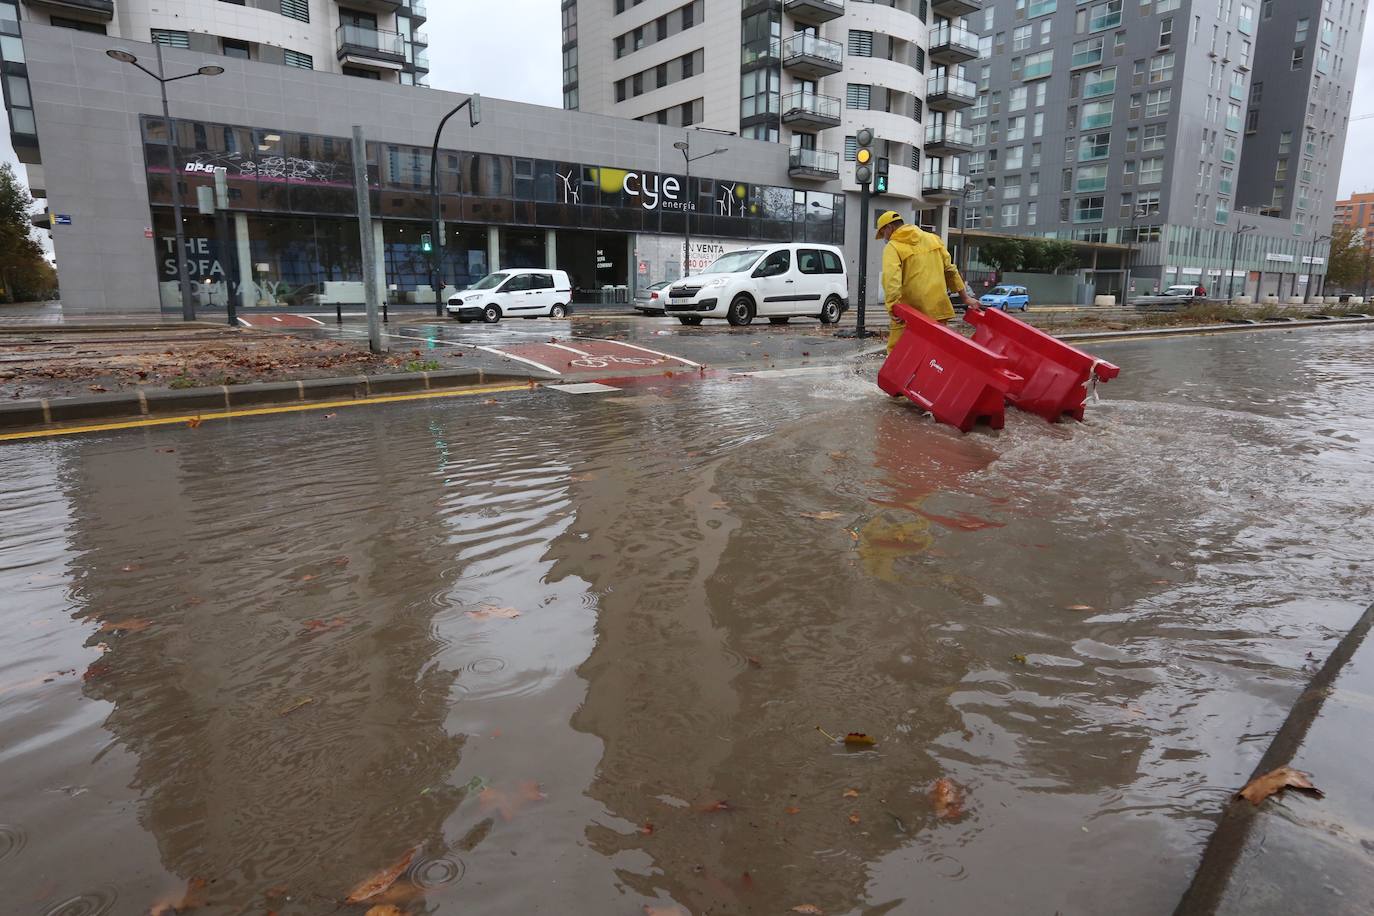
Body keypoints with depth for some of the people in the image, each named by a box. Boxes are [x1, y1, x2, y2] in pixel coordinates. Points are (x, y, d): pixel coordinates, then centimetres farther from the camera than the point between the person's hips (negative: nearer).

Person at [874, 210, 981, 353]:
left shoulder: (893, 247, -3)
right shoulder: (933, 238, 15)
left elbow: (891, 279, -21)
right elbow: (950, 270, 16)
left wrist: (892, 307, -27)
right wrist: (965, 297, 20)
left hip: (909, 312, -5)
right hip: (938, 308, 6)